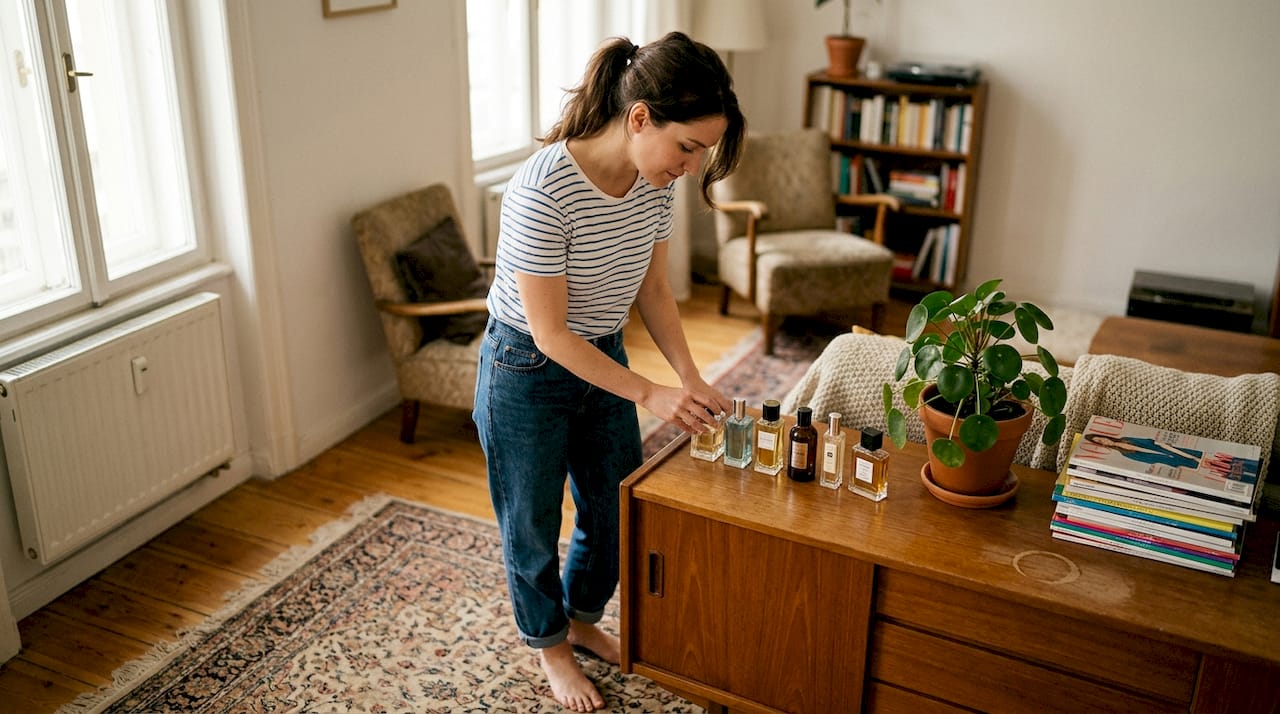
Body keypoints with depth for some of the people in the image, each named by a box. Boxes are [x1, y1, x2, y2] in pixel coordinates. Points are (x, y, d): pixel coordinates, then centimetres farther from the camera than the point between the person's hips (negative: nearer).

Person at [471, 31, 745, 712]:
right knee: (532, 524, 14)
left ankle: (583, 619, 47)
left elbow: (652, 287, 1)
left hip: (603, 359, 7)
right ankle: (550, 644, 40)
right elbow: (551, 335, -27)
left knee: (616, 508, 20)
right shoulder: (542, 190, -33)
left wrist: (689, 377, -8)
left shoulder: (655, 180, -12)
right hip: (527, 371, -6)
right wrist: (649, 395, -25)